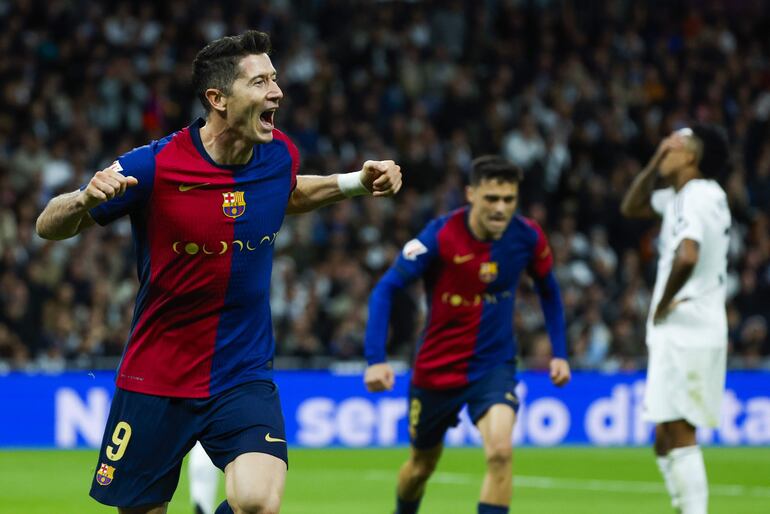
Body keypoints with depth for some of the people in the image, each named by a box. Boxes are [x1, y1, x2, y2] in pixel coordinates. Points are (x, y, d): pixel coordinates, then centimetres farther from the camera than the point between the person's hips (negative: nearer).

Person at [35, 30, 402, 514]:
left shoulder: (280, 154, -3)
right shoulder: (153, 166, -16)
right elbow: (48, 227, -8)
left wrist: (355, 181, 9)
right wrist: (84, 201, -30)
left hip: (245, 378, 2)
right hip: (155, 380, -2)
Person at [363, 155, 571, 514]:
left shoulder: (528, 237, -12)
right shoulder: (439, 236, -21)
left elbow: (548, 289, 9)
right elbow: (385, 289, -18)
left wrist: (559, 352, 5)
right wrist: (375, 359, -27)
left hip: (494, 366, 1)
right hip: (436, 369, -1)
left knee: (500, 451, -25)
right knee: (422, 465, 17)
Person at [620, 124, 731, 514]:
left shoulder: (696, 197, -14)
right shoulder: (682, 196, 16)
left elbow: (686, 257, -31)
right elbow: (631, 207, 29)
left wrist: (663, 303, -17)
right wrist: (655, 163, 16)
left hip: (685, 332, -10)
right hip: (685, 334, 10)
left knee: (678, 434, -13)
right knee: (667, 441, 12)